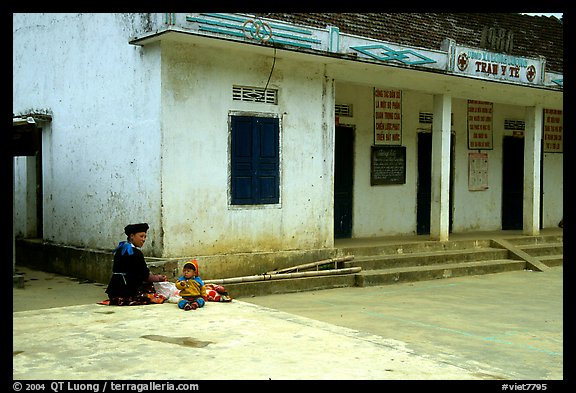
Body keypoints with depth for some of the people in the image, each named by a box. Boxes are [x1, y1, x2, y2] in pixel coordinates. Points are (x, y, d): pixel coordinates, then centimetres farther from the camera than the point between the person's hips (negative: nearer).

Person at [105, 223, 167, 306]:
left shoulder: (121, 248, 14)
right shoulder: (135, 253, -14)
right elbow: (145, 276, -8)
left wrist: (155, 276, 17)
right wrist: (159, 278, 10)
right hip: (125, 293, -9)